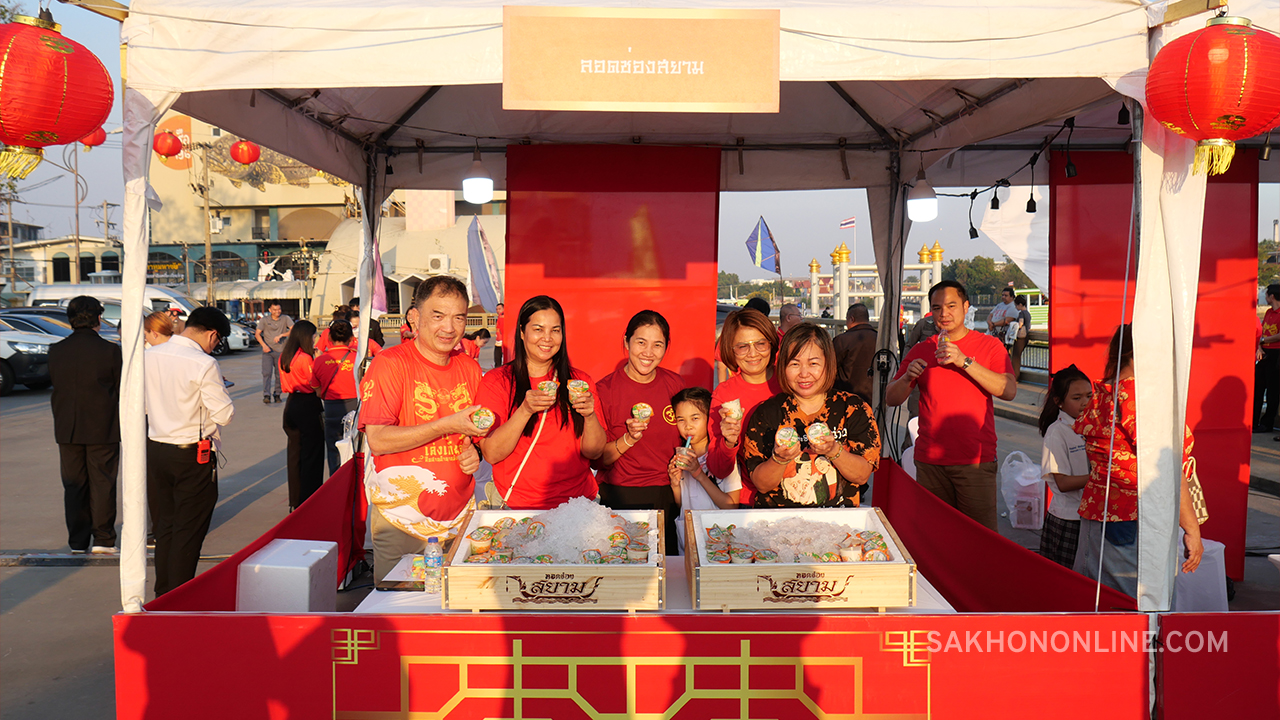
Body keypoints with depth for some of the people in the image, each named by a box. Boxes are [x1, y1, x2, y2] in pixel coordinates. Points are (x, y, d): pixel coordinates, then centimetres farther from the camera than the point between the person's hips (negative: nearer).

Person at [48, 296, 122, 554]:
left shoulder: (56, 350, -1)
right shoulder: (109, 350, -12)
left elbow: (53, 383, 9)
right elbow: (123, 389, -6)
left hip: (67, 428, 3)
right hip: (102, 428, -3)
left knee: (73, 484, 11)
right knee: (102, 482, 6)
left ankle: (78, 541, 15)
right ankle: (103, 538, 9)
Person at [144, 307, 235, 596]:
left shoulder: (148, 357, 2)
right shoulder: (204, 364, -18)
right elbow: (224, 414, -15)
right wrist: (217, 390, 3)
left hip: (154, 450, 6)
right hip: (192, 455, -6)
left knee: (164, 524, 18)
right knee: (188, 529, 4)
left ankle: (163, 594, 27)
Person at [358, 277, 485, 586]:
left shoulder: (469, 369, 7)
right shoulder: (390, 364, -10)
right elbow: (377, 440, -18)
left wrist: (475, 452, -3)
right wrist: (448, 425, -22)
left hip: (461, 519, 5)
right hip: (401, 522, -4)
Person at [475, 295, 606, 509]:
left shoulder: (580, 381, 8)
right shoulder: (496, 381, 2)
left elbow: (594, 452, 3)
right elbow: (491, 454, -7)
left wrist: (590, 416, -16)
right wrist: (525, 410, -20)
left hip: (577, 503, 2)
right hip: (514, 506, -2)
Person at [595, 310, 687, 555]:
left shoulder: (674, 384, 4)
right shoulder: (604, 389, -7)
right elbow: (598, 459, -7)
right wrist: (629, 439, -21)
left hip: (668, 497, 3)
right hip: (621, 497, -3)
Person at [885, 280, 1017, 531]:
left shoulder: (989, 345, 4)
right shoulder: (921, 350, 11)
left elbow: (1009, 391, -11)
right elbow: (891, 399, 8)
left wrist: (964, 361, -18)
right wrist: (908, 377, -13)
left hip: (976, 461, -2)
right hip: (930, 461, 2)